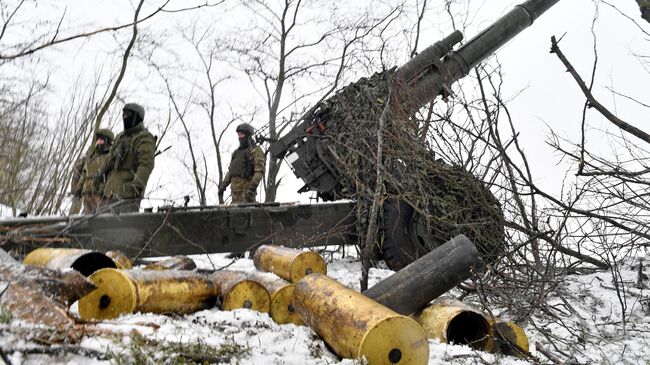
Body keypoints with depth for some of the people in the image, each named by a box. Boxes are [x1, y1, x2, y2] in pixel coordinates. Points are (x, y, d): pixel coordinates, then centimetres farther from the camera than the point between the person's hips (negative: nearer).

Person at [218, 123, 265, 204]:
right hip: (235, 190, 7)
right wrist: (222, 187, 10)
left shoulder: (256, 151, -5)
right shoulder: (237, 152, 19)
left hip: (247, 190, -7)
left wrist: (252, 188, -28)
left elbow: (259, 172, -17)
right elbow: (230, 172, 21)